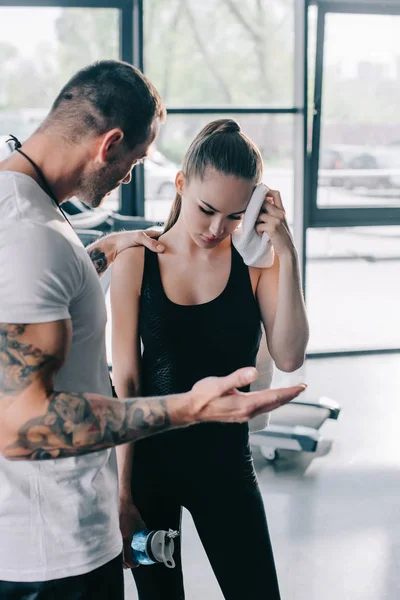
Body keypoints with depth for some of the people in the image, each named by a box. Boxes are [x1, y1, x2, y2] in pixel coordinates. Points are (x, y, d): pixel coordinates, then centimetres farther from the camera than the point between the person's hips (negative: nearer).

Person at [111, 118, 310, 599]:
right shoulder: (136, 261, -8)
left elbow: (289, 358, -16)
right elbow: (124, 380, -6)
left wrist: (287, 256, -21)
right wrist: (122, 492, -6)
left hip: (226, 462, 1)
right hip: (149, 458, 0)